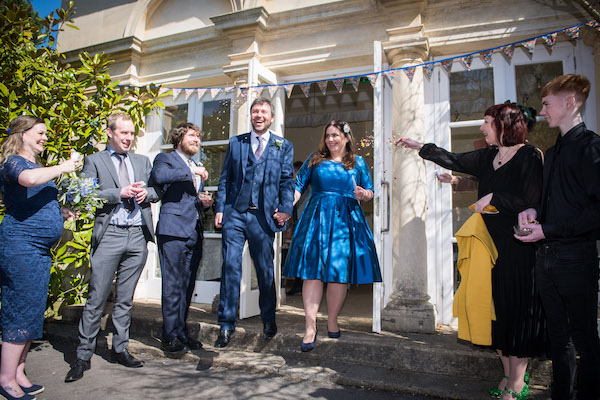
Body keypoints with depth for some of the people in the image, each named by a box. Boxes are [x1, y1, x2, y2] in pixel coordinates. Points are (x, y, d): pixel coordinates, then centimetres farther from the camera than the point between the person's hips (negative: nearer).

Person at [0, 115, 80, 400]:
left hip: (40, 248, 9)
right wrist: (62, 168, -16)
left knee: (31, 311, 11)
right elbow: (30, 179, -31)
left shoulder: (34, 165, 21)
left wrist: (61, 213, 14)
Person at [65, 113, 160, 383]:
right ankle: (83, 356, 10)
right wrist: (120, 193, -15)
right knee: (96, 298, -2)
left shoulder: (142, 161, 19)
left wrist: (146, 193, -4)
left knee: (125, 298, 11)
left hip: (138, 236, 4)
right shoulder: (93, 161, 6)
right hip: (109, 235, -3)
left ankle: (120, 349, 23)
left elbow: (157, 190, 17)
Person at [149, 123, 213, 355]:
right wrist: (191, 171, -16)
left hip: (195, 233, 7)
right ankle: (170, 336, 4)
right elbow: (157, 176, -20)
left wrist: (205, 203, 9)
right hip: (173, 231, -6)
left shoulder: (197, 170, 26)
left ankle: (181, 333, 17)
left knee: (187, 286, 8)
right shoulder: (166, 159, 5)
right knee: (173, 286, -5)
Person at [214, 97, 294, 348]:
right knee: (230, 268, -2)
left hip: (263, 217, -1)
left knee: (265, 270, 8)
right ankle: (227, 326, 10)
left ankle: (269, 320, 29)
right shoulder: (235, 143, 13)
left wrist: (285, 209, -9)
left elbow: (287, 181, 5)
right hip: (234, 214, 1)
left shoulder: (283, 146, 9)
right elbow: (225, 179, 11)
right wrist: (220, 209, 2)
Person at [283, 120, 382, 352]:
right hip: (317, 219, 0)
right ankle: (311, 327, -4)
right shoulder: (315, 160, 13)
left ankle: (332, 321, 18)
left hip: (346, 221, 1)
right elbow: (298, 187, 8)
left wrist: (364, 194, -8)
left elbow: (370, 192, 15)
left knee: (340, 273, 0)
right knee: (313, 271, -8)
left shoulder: (358, 163, 15)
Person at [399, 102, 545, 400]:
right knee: (498, 308, 9)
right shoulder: (487, 157, 12)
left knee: (518, 308, 0)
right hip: (492, 244, 7)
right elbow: (453, 160, 19)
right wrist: (418, 146, 23)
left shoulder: (529, 156, -8)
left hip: (519, 247, -7)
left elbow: (530, 200, -18)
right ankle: (508, 376, 23)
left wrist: (492, 198, -12)